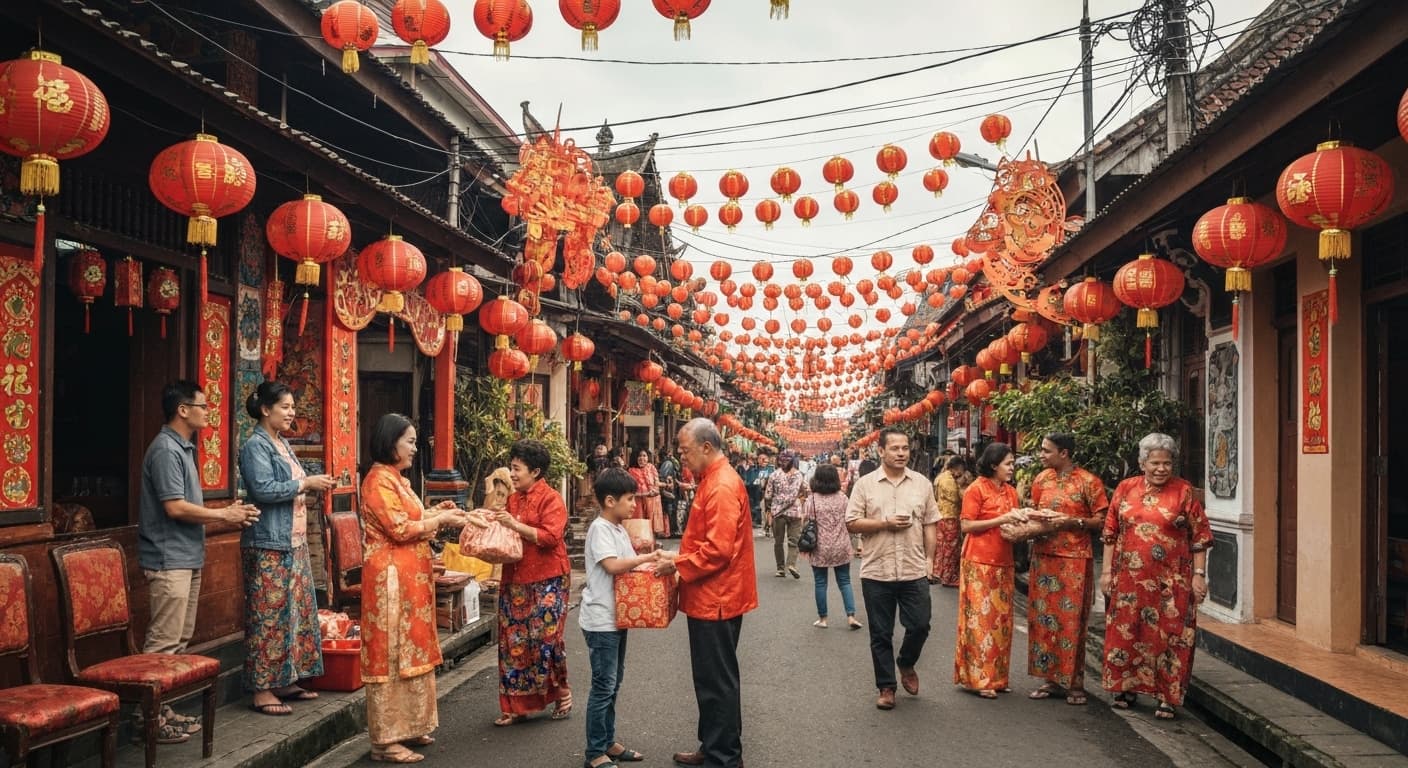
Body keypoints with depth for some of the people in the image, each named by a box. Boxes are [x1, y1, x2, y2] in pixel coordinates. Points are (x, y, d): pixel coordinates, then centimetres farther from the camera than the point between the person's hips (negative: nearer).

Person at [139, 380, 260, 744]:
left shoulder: (183, 448, 16)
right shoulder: (166, 449, -15)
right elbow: (175, 508, -21)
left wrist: (226, 514, 8)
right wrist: (224, 514, -11)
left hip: (187, 558, 10)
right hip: (169, 560, -10)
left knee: (180, 640, 14)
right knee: (163, 643, -6)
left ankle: (163, 709, 21)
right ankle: (150, 717, 0)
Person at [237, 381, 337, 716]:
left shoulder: (282, 444, 16)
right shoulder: (255, 446, -11)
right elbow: (263, 490, -22)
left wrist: (313, 484, 7)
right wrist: (305, 484, -18)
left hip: (293, 541, 9)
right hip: (268, 544, -9)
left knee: (296, 610, 12)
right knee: (269, 616, -6)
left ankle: (285, 681, 21)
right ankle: (262, 689, 1)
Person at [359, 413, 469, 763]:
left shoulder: (397, 479, 15)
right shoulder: (379, 480, -15)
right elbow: (400, 529, -19)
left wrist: (435, 512, 8)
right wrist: (441, 520, -11)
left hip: (409, 576, 10)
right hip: (391, 576, -10)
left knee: (409, 649, 14)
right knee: (390, 653, -5)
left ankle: (407, 726, 23)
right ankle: (386, 740, 2)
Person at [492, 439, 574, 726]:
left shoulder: (551, 499, -8)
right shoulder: (512, 499, 14)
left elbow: (550, 537, -19)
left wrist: (515, 525, -22)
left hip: (546, 580, -7)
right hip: (515, 579, 7)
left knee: (545, 636, -4)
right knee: (514, 640, 6)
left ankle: (561, 691, 19)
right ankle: (517, 705, 15)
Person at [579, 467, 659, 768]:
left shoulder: (619, 529, 12)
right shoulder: (600, 529, -16)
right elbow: (613, 565, -27)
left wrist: (646, 563, -3)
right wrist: (646, 558, -20)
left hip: (617, 616, 9)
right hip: (601, 619, -9)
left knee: (613, 683, 16)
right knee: (604, 686, -4)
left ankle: (607, 742, 27)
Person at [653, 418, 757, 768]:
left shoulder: (722, 487, -20)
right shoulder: (713, 480, 12)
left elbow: (717, 550, -25)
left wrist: (677, 565, -15)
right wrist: (679, 556, 8)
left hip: (716, 599, -10)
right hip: (711, 598, 10)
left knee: (718, 681, 0)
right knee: (711, 678, 17)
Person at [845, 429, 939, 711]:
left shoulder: (922, 483, 5)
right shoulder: (865, 484, -2)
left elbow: (930, 524, 9)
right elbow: (852, 523, -4)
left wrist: (930, 558, 3)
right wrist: (885, 523, -14)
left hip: (914, 571, 1)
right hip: (877, 572, -1)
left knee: (919, 626, 3)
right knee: (881, 634, 7)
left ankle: (906, 665, 33)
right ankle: (886, 687, 21)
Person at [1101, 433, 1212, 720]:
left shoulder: (1183, 491, -1)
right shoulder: (1125, 489, 6)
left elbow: (1200, 536, -1)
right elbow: (1110, 533, 9)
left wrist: (1199, 574, -6)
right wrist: (1106, 570, 5)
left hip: (1171, 581, -3)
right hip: (1129, 578, 3)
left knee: (1169, 635, 0)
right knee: (1126, 631, 9)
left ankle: (1167, 696, 9)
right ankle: (1127, 687, 24)